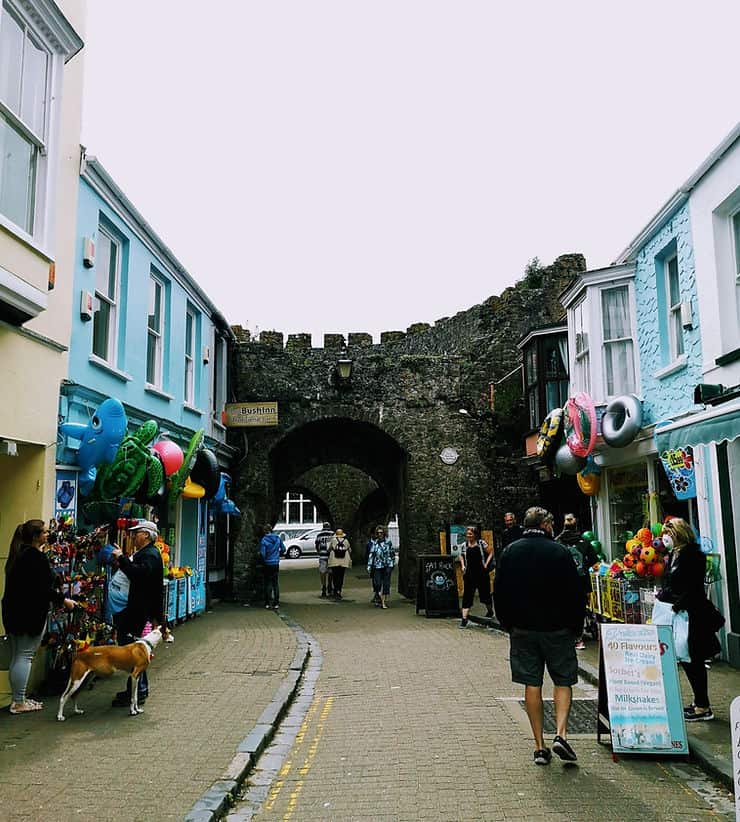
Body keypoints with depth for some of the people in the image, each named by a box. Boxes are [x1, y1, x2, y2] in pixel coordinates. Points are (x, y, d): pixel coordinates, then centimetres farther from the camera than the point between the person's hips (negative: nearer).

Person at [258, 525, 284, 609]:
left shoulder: (264, 540, -14)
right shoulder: (278, 538, -2)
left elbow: (262, 553, -15)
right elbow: (283, 549, 4)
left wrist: (263, 560, 4)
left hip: (268, 564, -3)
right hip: (276, 563, 3)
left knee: (268, 583, 7)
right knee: (275, 583, 10)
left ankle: (268, 603, 8)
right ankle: (276, 603, 8)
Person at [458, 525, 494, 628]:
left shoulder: (481, 543, -5)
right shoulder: (464, 546, 4)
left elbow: (490, 554, 1)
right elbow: (461, 556, 21)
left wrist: (486, 564, -9)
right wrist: (463, 565, 6)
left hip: (482, 574, -2)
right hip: (469, 574, 2)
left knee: (485, 593, 12)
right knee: (467, 596, -5)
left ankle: (490, 611, 41)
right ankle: (464, 618, -6)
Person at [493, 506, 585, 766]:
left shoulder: (509, 552, 3)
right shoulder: (559, 552, -7)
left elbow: (499, 592, 5)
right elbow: (575, 593, -6)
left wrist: (508, 624, 15)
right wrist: (576, 625, 5)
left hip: (523, 628, 3)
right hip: (557, 628, -2)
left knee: (532, 685, 7)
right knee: (563, 681, 11)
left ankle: (540, 746, 9)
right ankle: (561, 734, -4)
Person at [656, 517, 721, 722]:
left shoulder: (692, 555, -14)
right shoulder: (673, 555, 13)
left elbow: (692, 588, -19)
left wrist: (677, 606, -21)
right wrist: (661, 595, 3)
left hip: (691, 615, -9)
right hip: (676, 614, 9)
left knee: (693, 661, -1)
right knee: (687, 660, 13)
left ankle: (703, 707, 8)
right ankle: (699, 703, 24)